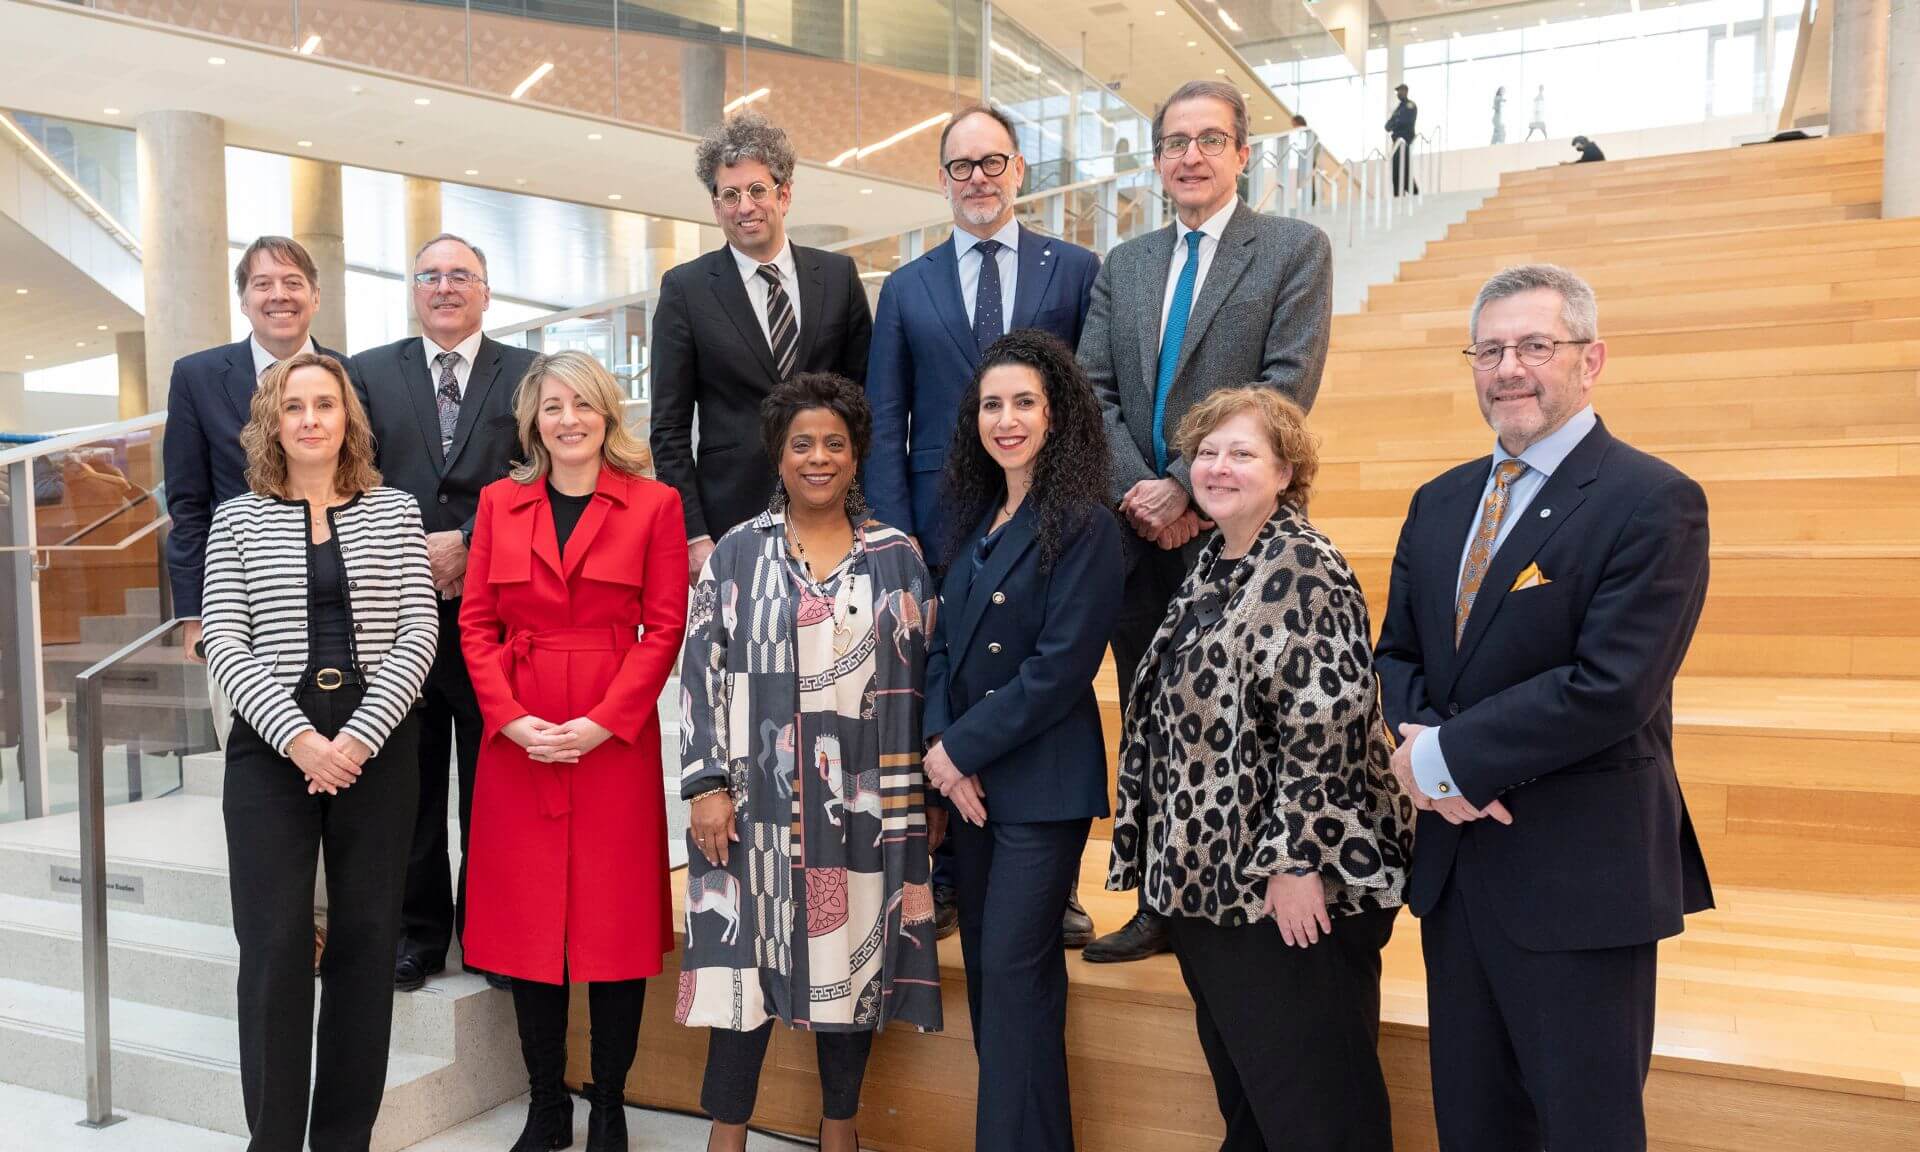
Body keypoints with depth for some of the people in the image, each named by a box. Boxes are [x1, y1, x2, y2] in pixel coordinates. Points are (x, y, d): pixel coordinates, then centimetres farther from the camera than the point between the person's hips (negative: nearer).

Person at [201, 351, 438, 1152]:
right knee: (275, 945, -1)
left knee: (367, 939, 5)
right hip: (269, 747, 0)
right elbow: (224, 643, 0)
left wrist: (358, 736, -12)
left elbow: (419, 633, 0)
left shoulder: (394, 513, 7)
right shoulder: (237, 520, 7)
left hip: (377, 745, 1)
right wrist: (298, 737, -13)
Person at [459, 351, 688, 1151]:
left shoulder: (653, 504, 0)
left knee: (615, 919, 4)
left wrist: (602, 722, -13)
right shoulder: (500, 502, 9)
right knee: (527, 920, 8)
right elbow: (475, 623, 6)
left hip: (616, 738, -2)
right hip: (516, 738, 3)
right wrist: (512, 719, -8)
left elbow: (665, 628, -4)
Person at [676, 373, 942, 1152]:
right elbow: (702, 673, 0)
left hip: (868, 802, 1)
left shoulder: (898, 559, 5)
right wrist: (708, 785, -8)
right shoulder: (735, 555, 3)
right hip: (758, 799, -1)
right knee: (748, 951, 3)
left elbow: (924, 675, 6)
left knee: (853, 954, 9)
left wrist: (927, 791, 2)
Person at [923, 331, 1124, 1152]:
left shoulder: (1083, 526, -12)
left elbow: (1060, 667, -17)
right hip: (969, 779, 7)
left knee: (1016, 971, -2)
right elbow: (945, 643, 10)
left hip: (1041, 783, -7)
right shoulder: (978, 520, 11)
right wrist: (941, 744, -5)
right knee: (984, 966, 14)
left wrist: (961, 748, -13)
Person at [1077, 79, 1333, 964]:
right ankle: (1163, 907, 22)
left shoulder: (1296, 249, 2)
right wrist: (1138, 490, -8)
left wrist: (1187, 487, -14)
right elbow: (1092, 389, 7)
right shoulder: (1122, 265, 16)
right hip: (1141, 528, 5)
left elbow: (1286, 385, -10)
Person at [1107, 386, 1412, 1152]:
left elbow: (1326, 726, -21)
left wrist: (1297, 859, -22)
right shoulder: (1210, 569, 11)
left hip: (1289, 883, -8)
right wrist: (1181, 859, 18)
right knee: (1241, 1082, 20)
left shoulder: (1306, 569, -15)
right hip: (1212, 879, 9)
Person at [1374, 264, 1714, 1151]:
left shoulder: (1655, 503, -12)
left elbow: (1610, 687, -21)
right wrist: (1421, 749, -9)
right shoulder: (1439, 502, 10)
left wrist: (1445, 757, -17)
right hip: (1453, 861, 6)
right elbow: (1396, 652, 11)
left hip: (1579, 876, -6)